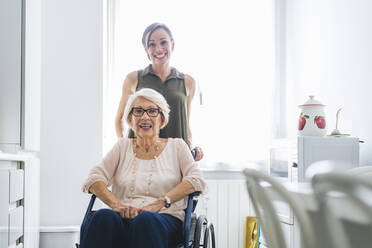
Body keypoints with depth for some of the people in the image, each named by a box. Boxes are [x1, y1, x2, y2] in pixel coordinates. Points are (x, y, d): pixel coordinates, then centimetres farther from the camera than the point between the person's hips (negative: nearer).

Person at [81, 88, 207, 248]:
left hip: (165, 219, -2)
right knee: (103, 217, -34)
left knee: (145, 220, -39)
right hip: (125, 219, 2)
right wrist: (116, 204, -12)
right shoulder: (123, 146, 22)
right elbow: (94, 179, 9)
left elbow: (196, 181, 1)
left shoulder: (176, 146, 17)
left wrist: (159, 203, -14)